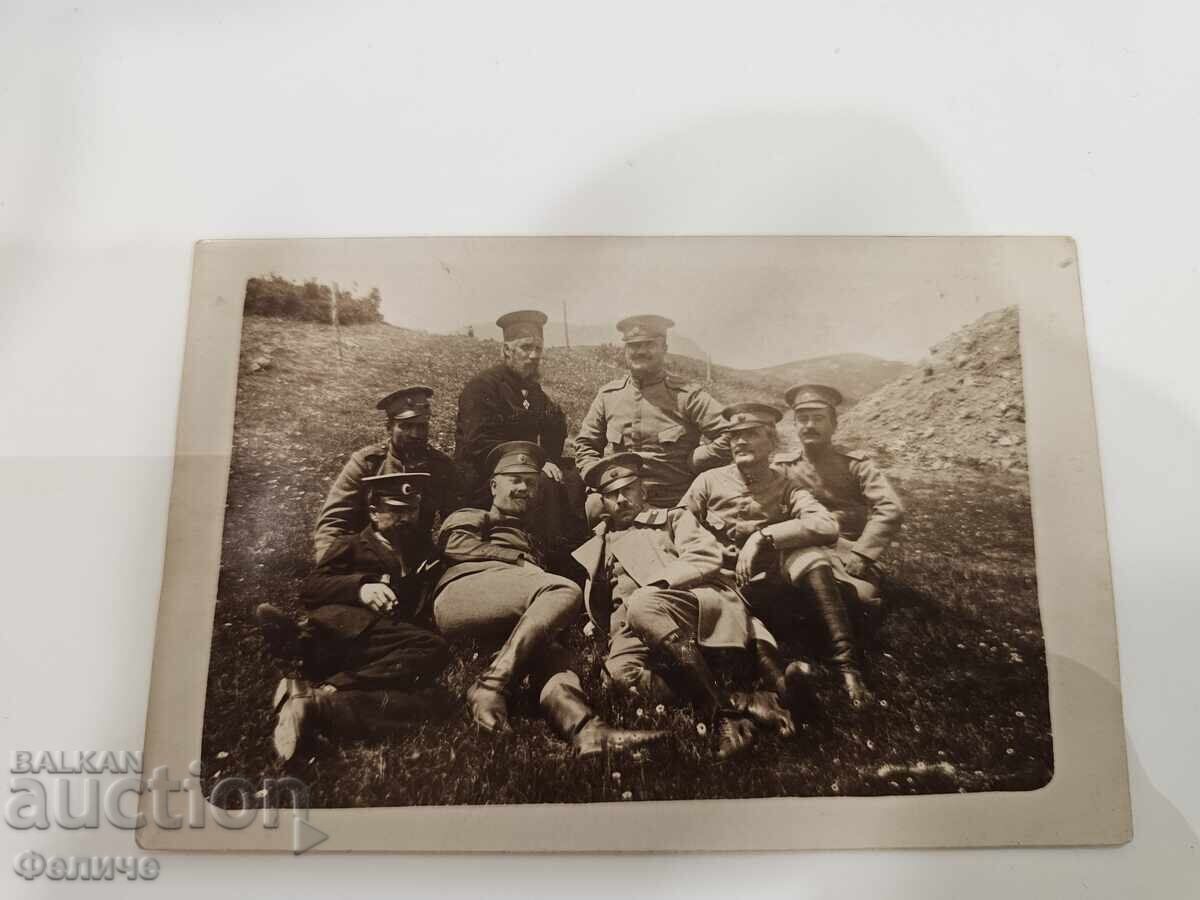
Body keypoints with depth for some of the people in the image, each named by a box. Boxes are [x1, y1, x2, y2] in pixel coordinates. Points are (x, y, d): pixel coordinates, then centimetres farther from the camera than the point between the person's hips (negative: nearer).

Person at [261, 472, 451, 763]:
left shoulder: (423, 553, 32)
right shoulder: (352, 546, 22)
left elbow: (426, 613, 27)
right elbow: (310, 588, 7)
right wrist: (359, 588, -10)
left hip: (381, 663, 3)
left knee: (431, 700, -32)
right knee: (431, 649, -33)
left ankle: (315, 701, -40)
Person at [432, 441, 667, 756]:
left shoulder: (535, 543, 45)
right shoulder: (471, 517, 28)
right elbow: (454, 543, 4)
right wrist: (519, 561, -1)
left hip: (505, 628, 4)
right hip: (461, 593, -4)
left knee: (547, 647, -32)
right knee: (564, 591, -30)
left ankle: (582, 727, -60)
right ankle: (489, 689, -39)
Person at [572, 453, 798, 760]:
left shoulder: (673, 518, 23)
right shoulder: (594, 549, 33)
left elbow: (706, 557, 4)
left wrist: (652, 586, -8)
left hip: (692, 603, -2)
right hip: (628, 627, 3)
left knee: (643, 605, -37)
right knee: (621, 669, -32)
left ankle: (724, 706, -27)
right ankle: (726, 708, -35)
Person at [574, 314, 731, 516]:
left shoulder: (688, 395, -3)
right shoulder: (608, 395, 10)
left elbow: (730, 437, -9)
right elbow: (585, 444, 17)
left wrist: (686, 464, -7)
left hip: (674, 507, -3)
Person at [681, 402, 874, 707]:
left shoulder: (785, 486, 6)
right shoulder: (709, 481, 6)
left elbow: (827, 525, -13)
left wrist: (762, 537, -22)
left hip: (771, 584, 0)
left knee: (808, 552, -27)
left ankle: (846, 662, -31)